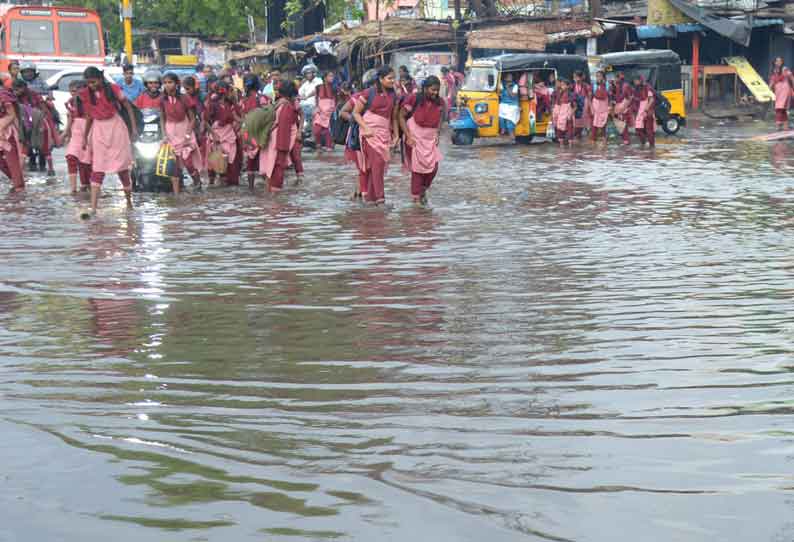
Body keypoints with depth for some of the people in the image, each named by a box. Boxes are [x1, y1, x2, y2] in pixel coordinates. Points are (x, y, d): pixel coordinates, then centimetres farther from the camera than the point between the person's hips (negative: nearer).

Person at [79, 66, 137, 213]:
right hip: (98, 129, 2)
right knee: (97, 169, -6)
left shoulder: (112, 89, -9)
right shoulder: (86, 94, 0)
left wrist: (134, 126, -9)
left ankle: (129, 200, 24)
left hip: (115, 126, -2)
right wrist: (85, 137, 13)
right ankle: (93, 207, -12)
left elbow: (128, 106, -3)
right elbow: (89, 116, 10)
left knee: (122, 166, 5)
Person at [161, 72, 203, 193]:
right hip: (171, 133, 2)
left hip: (184, 132, -2)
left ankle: (197, 181, 19)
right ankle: (176, 192, 4)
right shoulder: (163, 101, -4)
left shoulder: (184, 99, -11)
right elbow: (162, 119, 8)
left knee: (187, 161, -9)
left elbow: (192, 118, -4)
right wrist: (165, 134, -3)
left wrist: (188, 135, -13)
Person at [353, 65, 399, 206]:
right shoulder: (369, 93, -4)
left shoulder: (393, 96, 10)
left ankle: (369, 195, 12)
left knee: (378, 164, 3)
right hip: (371, 133, -5)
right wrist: (366, 129, -12)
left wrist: (396, 135, 10)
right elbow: (356, 113, -1)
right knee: (377, 161, -16)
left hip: (385, 133, 5)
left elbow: (394, 117, 18)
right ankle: (379, 196, -16)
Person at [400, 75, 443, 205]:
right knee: (417, 167, -2)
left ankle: (423, 189, 24)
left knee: (433, 167, -3)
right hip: (415, 138, -4)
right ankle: (416, 197, 11)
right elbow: (401, 117, -9)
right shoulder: (414, 99, -14)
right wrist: (408, 136, -15)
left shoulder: (440, 103, -1)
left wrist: (437, 135, 4)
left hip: (431, 139, 4)